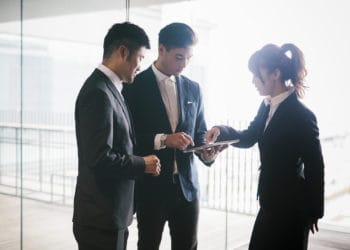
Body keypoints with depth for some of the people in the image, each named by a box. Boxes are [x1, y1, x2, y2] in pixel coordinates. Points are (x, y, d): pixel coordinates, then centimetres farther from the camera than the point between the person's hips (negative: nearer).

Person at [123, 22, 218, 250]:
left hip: (187, 185, 4)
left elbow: (200, 132, 14)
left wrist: (206, 153, -7)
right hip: (150, 186, -4)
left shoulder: (193, 89, 9)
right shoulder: (135, 86, -6)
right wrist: (163, 139, -23)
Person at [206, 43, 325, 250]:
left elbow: (314, 166, -16)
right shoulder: (267, 106, 3)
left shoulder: (301, 115, -21)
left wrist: (313, 212, -8)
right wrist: (221, 131, -6)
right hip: (270, 202, 8)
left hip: (291, 206, -8)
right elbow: (248, 138, 14)